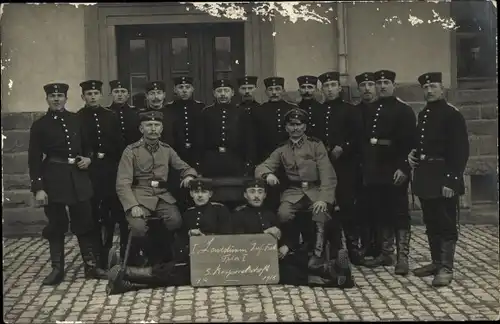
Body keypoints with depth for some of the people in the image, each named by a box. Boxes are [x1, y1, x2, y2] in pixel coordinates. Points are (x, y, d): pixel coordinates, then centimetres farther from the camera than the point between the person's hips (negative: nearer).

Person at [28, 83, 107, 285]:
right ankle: (57, 270, 15)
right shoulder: (40, 125, -1)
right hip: (53, 179, -3)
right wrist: (38, 188, -11)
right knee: (56, 226, 4)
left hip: (78, 178, 3)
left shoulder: (76, 120, 8)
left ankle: (91, 266, 15)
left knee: (85, 224, 6)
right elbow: (34, 159, -4)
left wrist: (88, 158, -3)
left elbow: (87, 145, 20)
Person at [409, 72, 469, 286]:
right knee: (431, 223, 14)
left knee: (446, 223, -3)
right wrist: (413, 153, 5)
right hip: (425, 176, 8)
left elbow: (460, 150, -15)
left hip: (443, 177, -8)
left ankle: (446, 268, 1)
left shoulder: (452, 114, -10)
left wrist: (451, 180, -21)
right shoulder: (423, 115, 14)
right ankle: (436, 262, 25)